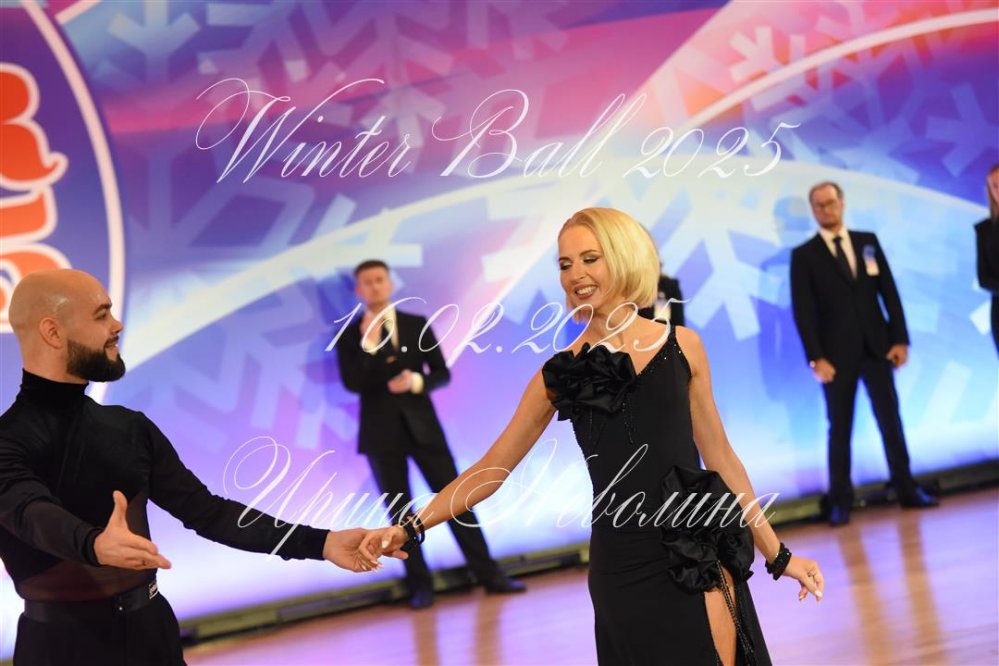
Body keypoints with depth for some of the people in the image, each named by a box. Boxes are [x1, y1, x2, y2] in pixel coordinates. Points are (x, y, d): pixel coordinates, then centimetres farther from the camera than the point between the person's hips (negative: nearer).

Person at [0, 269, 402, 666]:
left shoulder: (130, 428, 6)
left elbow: (207, 512, 5)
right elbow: (33, 514, -30)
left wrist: (320, 543, -4)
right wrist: (96, 545, -52)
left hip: (150, 628, 5)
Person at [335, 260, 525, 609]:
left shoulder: (418, 325, 6)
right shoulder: (350, 336, 1)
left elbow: (442, 374, 5)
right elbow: (353, 384, -11)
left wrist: (416, 381, -14)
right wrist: (368, 344, -18)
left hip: (423, 424, 1)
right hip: (382, 431, -1)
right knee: (399, 511, 3)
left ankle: (490, 575, 7)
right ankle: (420, 586, 10)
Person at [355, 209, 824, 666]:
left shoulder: (681, 345, 4)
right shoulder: (559, 375, 3)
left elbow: (719, 454, 10)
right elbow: (492, 468, 5)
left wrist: (777, 554, 11)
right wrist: (412, 527, -6)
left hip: (701, 555, 0)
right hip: (623, 567, 0)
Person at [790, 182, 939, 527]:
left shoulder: (867, 241, 9)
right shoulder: (803, 255, 0)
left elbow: (889, 292, 7)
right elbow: (803, 311, -5)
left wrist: (900, 338, 0)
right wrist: (816, 358, -13)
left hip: (877, 346, 2)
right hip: (837, 353, -2)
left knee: (891, 421, 5)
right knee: (839, 429, 3)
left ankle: (907, 489, 15)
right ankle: (840, 502, 9)